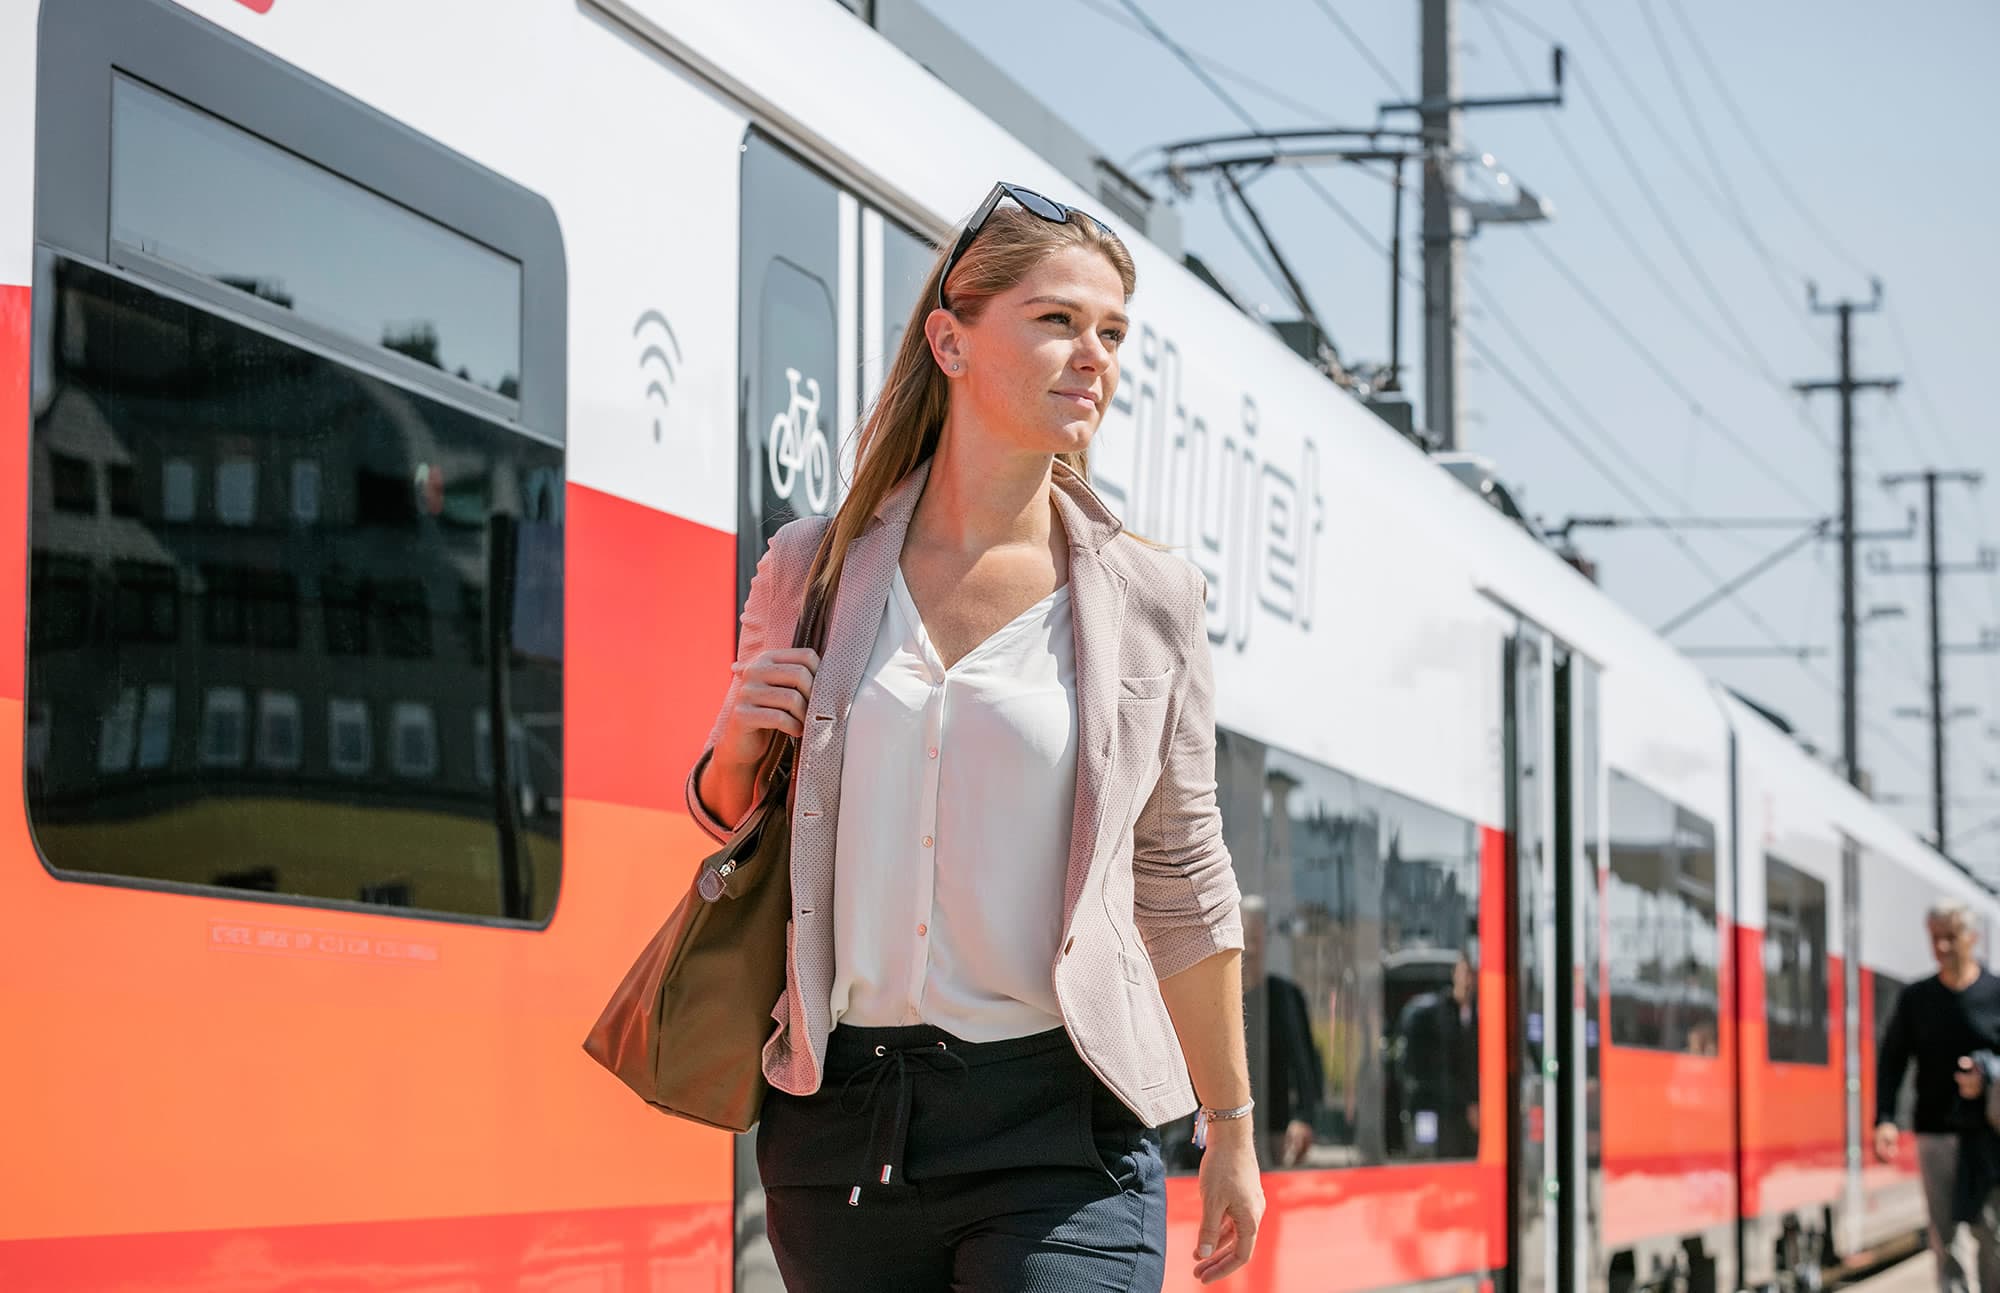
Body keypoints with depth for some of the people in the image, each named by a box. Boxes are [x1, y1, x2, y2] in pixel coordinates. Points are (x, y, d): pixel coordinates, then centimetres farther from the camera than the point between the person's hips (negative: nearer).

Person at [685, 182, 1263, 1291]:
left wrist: (1232, 1132, 13)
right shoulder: (811, 572, 4)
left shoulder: (1147, 603, 1)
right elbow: (730, 822, 17)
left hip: (1054, 1128, -2)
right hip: (837, 1118, 2)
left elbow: (1184, 888, 9)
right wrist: (735, 747, -6)